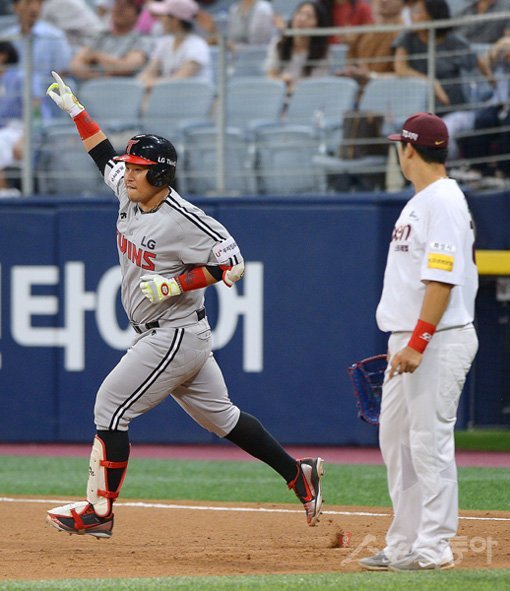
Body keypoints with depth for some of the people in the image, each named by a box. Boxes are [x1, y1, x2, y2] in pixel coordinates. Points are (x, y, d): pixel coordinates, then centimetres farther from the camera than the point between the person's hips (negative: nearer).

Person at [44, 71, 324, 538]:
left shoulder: (185, 221, -21)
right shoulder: (130, 195, 3)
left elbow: (232, 264, -18)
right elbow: (104, 154, 20)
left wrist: (174, 284, -24)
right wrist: (74, 109, 17)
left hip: (177, 337, -9)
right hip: (158, 336, 9)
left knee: (111, 406, -9)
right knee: (218, 415, 15)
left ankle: (99, 513, -4)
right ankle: (298, 474, 21)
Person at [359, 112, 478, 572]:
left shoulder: (444, 201, -14)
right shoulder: (420, 201, 17)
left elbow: (442, 279, -22)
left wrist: (418, 343, -25)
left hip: (438, 340, -11)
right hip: (408, 342, 11)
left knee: (430, 442, -8)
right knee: (396, 439, 13)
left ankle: (433, 548, -5)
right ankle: (404, 545, 18)